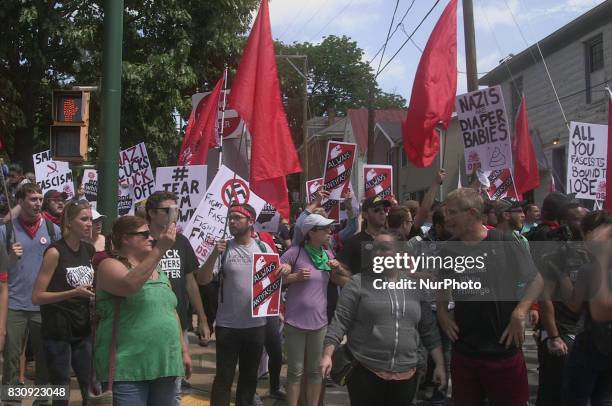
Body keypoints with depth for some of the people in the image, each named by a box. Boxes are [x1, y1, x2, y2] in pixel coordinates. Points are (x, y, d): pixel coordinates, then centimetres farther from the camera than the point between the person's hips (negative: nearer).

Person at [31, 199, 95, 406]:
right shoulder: (55, 252, -13)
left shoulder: (89, 250, 5)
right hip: (58, 331, -5)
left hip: (83, 329, 6)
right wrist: (74, 293, -23)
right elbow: (37, 297, -15)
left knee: (90, 389, 7)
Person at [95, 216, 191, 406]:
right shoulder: (110, 265, -5)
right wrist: (159, 249, -27)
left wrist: (184, 351, 17)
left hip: (164, 365, 7)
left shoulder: (157, 271, 16)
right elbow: (129, 285, -27)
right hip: (128, 367, -7)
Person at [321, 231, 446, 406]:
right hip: (365, 374, -3)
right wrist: (327, 355, -13)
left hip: (406, 376, 3)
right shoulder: (358, 283, -2)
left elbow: (429, 330, 11)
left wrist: (440, 365, 10)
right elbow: (340, 322, -5)